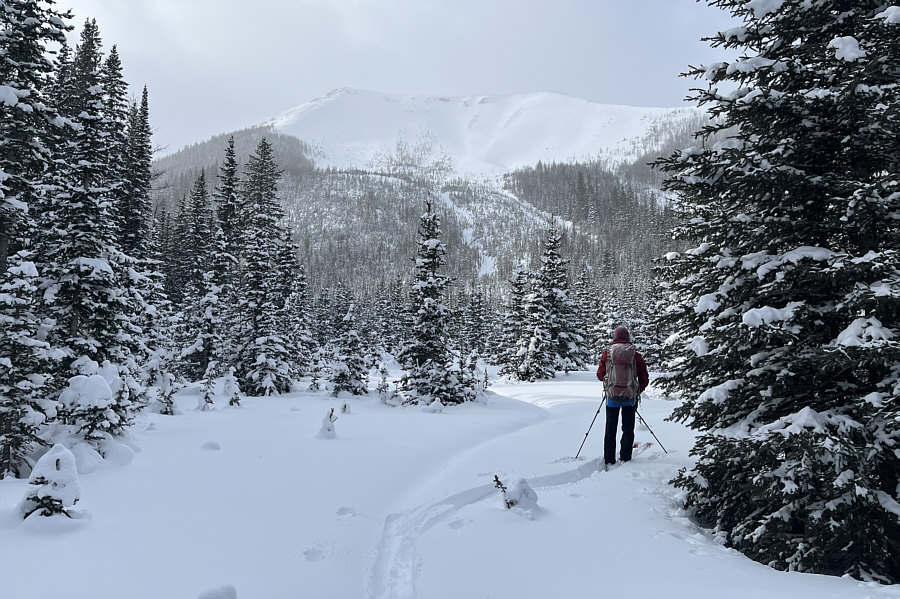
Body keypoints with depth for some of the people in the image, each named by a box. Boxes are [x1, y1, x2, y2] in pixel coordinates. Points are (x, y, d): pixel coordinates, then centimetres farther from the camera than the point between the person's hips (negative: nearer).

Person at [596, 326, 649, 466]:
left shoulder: (607, 354, -3)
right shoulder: (636, 356, -2)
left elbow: (600, 375, 6)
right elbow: (644, 379, 1)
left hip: (612, 396, 0)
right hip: (630, 397, 0)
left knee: (610, 429, 10)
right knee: (628, 429, 12)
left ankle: (609, 461, 10)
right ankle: (625, 459, 9)